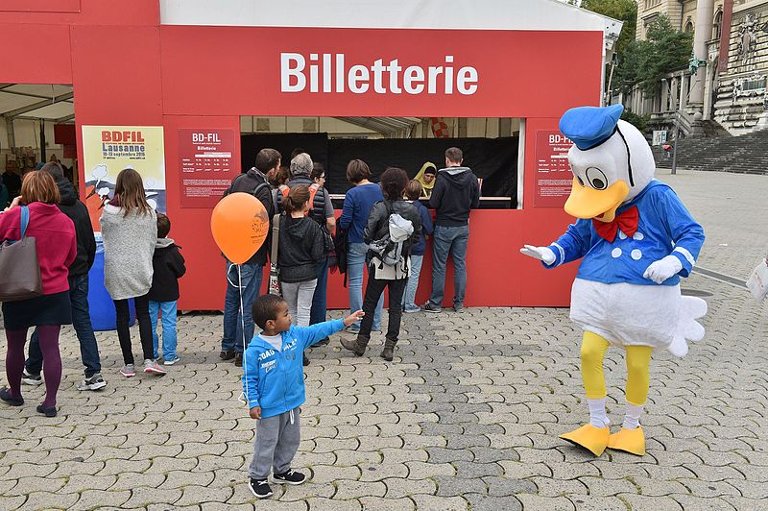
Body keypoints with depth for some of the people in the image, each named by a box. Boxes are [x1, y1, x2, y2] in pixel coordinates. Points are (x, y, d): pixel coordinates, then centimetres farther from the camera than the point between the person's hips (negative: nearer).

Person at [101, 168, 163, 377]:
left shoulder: (109, 211, -8)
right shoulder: (149, 213, -4)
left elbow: (104, 235, 6)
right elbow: (153, 241, 4)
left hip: (116, 271, -1)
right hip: (140, 269, 1)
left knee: (122, 315, 8)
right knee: (143, 314, 10)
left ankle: (128, 364, 11)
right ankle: (149, 359, -1)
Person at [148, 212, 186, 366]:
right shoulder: (171, 250, -13)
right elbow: (181, 270, -6)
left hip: (150, 292, 2)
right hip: (168, 292, -2)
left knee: (150, 323, 11)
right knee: (169, 323, 4)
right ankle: (169, 356, 6)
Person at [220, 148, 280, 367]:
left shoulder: (238, 180, 5)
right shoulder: (263, 191, -19)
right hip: (252, 256, -8)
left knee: (231, 301, 17)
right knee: (247, 305, 2)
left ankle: (227, 347, 28)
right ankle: (242, 352, 9)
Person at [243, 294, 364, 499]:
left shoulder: (295, 334, -7)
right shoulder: (255, 349, -22)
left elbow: (317, 331, 3)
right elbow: (249, 379, -14)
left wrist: (343, 322, 1)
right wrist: (253, 403, -16)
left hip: (292, 402, 6)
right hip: (269, 407, -6)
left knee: (291, 440, 21)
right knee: (267, 444, 9)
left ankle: (282, 471, 42)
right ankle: (257, 478, 29)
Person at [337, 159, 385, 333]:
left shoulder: (352, 193, -15)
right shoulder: (380, 190, -2)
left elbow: (345, 222, -15)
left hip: (357, 243, -4)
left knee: (355, 283, 5)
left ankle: (357, 324, 9)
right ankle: (376, 323, 19)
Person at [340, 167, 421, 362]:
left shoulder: (379, 208, -13)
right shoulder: (412, 210, -3)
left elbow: (367, 236, -15)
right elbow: (417, 235, 5)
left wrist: (377, 245, 4)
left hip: (380, 264, -3)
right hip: (402, 265, 3)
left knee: (369, 304, 9)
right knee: (396, 306, 9)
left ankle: (361, 344, 19)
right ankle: (390, 347, 13)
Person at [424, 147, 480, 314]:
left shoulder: (442, 178, -15)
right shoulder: (472, 178, -2)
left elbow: (433, 204, -16)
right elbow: (476, 204, 2)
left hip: (444, 227, -4)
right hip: (463, 227, 4)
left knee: (439, 266, 4)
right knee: (460, 265, 10)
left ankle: (436, 303, 10)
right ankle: (459, 303, 14)